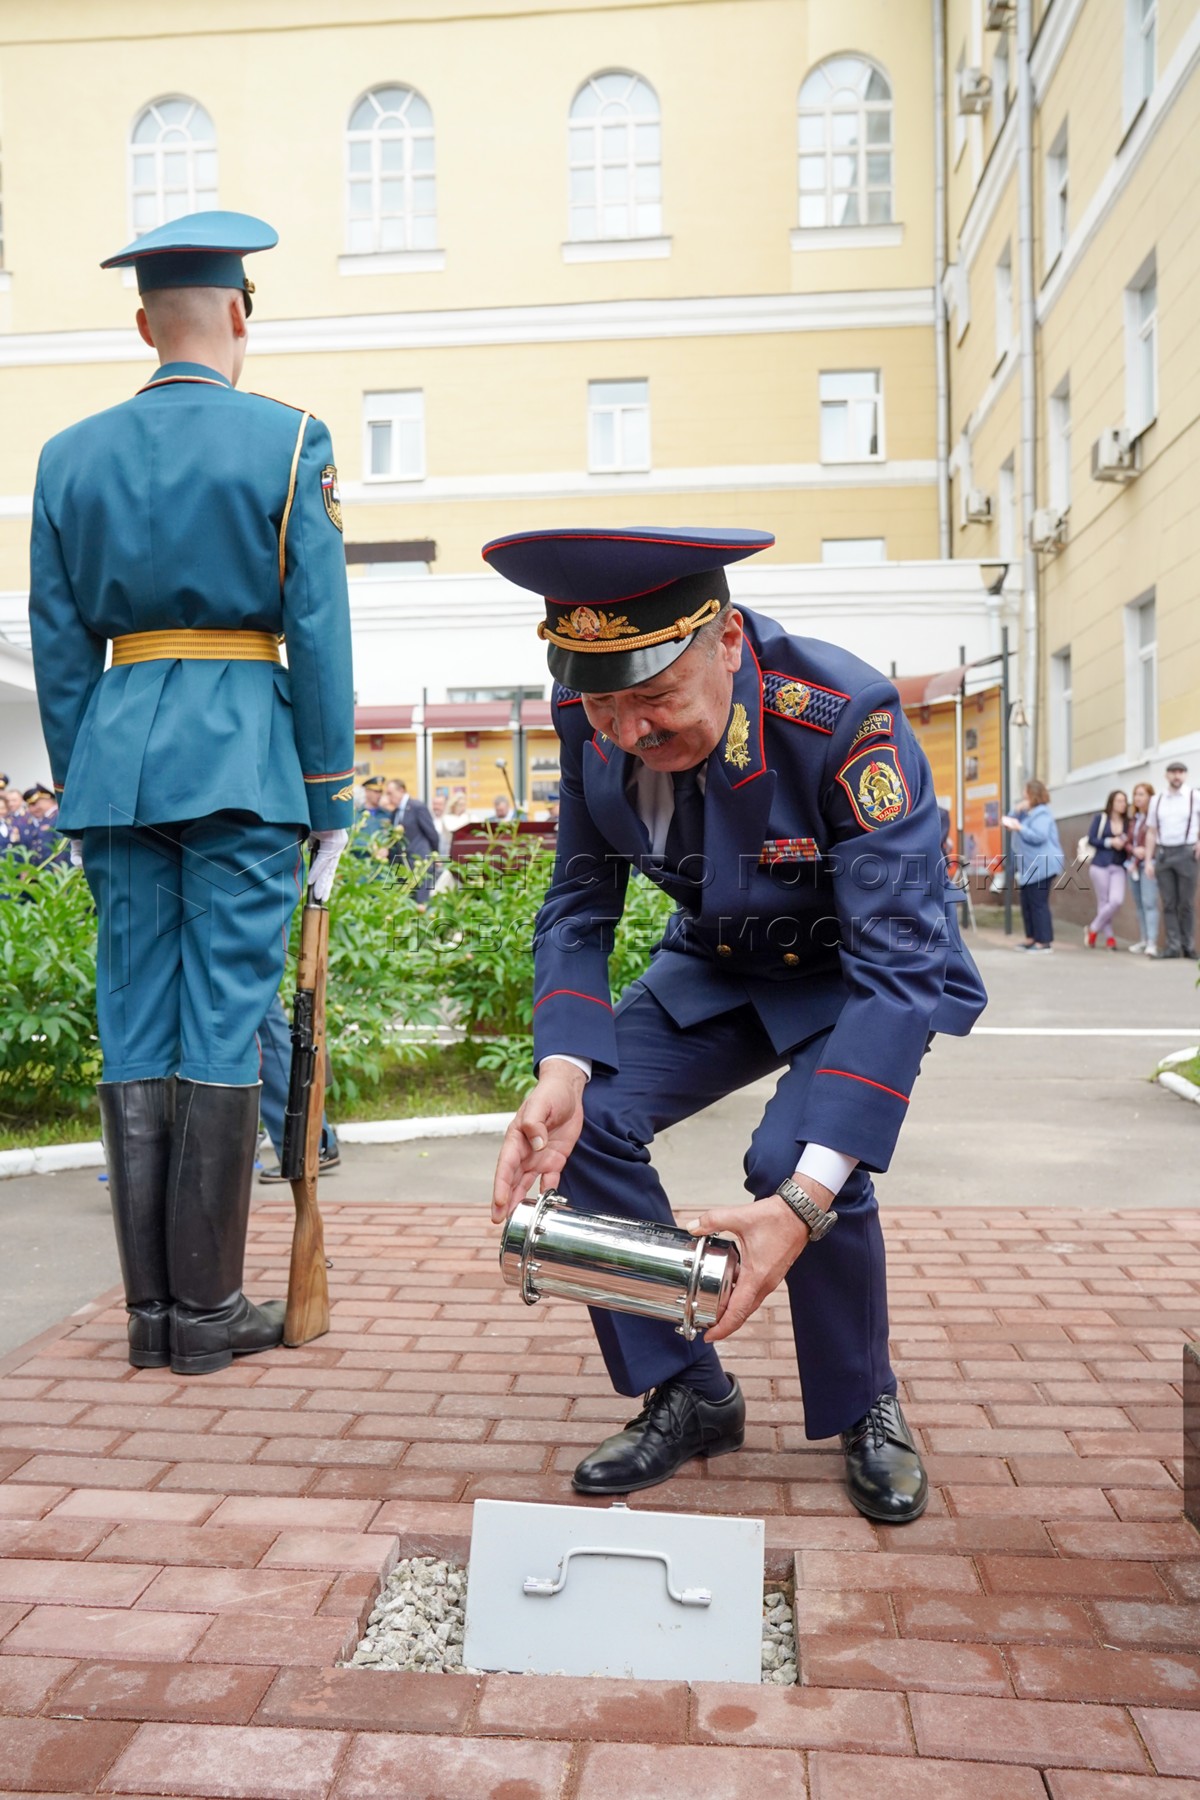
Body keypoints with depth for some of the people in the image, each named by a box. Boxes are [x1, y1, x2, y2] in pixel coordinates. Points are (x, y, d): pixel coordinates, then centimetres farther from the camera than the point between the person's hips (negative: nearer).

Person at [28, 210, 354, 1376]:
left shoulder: (69, 457, 11)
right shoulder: (289, 442, 0)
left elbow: (58, 645, 10)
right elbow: (318, 634, -4)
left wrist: (80, 796, 16)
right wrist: (329, 802, 0)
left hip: (117, 757, 4)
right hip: (243, 761, -4)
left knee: (135, 1034, 7)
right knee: (223, 1032, -1)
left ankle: (149, 1310, 14)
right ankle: (206, 1309, 7)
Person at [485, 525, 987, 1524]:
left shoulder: (846, 718, -35)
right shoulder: (594, 726, -19)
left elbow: (899, 965, -37)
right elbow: (577, 910, -9)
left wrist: (805, 1199, -47)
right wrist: (561, 1074, -29)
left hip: (863, 972, -4)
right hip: (719, 965, 5)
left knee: (799, 1156, -29)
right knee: (589, 1120, -16)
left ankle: (867, 1412, 2)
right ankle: (690, 1395, 4)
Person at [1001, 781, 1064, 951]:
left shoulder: (1042, 813, -12)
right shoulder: (1028, 813, 18)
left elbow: (1039, 837, -24)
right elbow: (1009, 822, 15)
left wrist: (1019, 827, -24)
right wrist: (1017, 811, 1)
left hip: (1041, 866, -10)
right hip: (1029, 866, 10)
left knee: (1038, 904, -10)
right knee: (1026, 903, 10)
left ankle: (1045, 941, -7)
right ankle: (1031, 938, 15)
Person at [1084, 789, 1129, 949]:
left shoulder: (1128, 822, 10)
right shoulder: (1100, 818, 3)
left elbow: (1129, 844, 15)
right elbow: (1091, 839, -2)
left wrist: (1128, 845, -8)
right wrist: (1110, 842, -12)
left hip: (1118, 867, 2)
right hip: (1100, 865, -2)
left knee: (1116, 901, -14)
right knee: (1103, 902, -2)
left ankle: (1093, 929, 4)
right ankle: (1109, 937, 13)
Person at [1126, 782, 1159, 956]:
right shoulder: (1133, 818, 15)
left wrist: (1141, 857, -8)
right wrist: (1134, 850, -5)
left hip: (1148, 864, -7)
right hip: (1133, 864, 7)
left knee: (1149, 902, -14)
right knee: (1139, 904, 7)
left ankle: (1152, 943, -18)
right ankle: (1144, 940, 12)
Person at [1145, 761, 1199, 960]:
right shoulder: (1157, 800, 9)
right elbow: (1151, 832, 10)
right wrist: (1148, 860, 5)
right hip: (1163, 854, 2)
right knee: (1169, 904, 1)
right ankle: (1173, 946, 2)